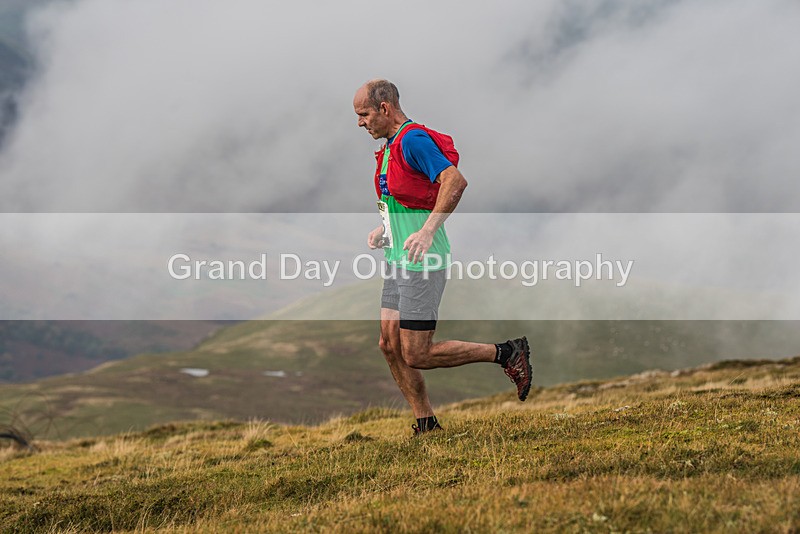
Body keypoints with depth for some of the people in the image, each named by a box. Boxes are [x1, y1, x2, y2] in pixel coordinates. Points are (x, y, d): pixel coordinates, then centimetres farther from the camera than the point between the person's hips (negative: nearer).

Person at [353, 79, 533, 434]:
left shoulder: (413, 139, -15)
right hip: (398, 262, 10)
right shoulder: (390, 147, 17)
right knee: (390, 345, 7)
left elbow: (455, 180, -28)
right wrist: (383, 229, 18)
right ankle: (426, 426, 14)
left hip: (422, 263, -10)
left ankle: (507, 353, 2)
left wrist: (427, 230, -34)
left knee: (416, 355, -8)